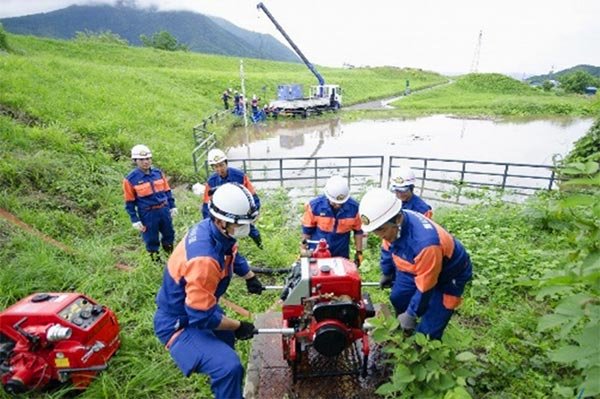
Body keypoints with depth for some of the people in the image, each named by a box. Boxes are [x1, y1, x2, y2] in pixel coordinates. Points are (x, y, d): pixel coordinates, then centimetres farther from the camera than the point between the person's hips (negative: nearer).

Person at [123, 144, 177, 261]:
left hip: (164, 210, 4)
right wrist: (135, 220, -8)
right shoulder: (130, 179, -11)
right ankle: (156, 260, 29)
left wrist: (172, 206, 8)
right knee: (151, 240, 10)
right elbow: (130, 202, -7)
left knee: (169, 235, 19)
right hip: (148, 214, -4)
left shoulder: (158, 173, 0)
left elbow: (167, 191, 10)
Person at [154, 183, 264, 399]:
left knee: (226, 338, 33)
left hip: (197, 308, 10)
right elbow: (202, 316, -33)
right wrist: (238, 326, -19)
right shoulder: (204, 258, -41)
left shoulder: (215, 230, -13)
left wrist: (250, 277, 15)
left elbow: (232, 254, 12)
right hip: (180, 322, -10)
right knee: (229, 367, -27)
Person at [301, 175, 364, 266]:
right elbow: (307, 230, -5)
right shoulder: (315, 205, -17)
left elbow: (358, 231, 1)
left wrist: (359, 252, 2)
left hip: (341, 255, 1)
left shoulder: (353, 207, -14)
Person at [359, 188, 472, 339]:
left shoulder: (424, 243, -45)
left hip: (448, 275, -7)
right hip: (416, 268, 7)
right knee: (398, 298, 19)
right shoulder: (394, 224, -21)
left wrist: (411, 314, -16)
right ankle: (404, 333, 43)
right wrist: (386, 273, 19)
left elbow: (425, 287, -30)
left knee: (428, 331, -6)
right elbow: (387, 249, 3)